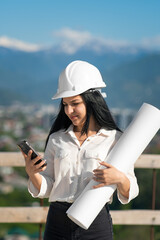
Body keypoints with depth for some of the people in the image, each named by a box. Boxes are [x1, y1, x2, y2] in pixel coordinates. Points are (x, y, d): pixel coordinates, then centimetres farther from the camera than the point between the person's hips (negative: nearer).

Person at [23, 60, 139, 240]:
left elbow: (129, 193, 2)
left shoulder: (114, 139, 2)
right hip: (58, 224, 3)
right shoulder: (56, 139, 10)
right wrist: (32, 173, -10)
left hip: (96, 225, -2)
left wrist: (119, 178, -18)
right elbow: (45, 189, 9)